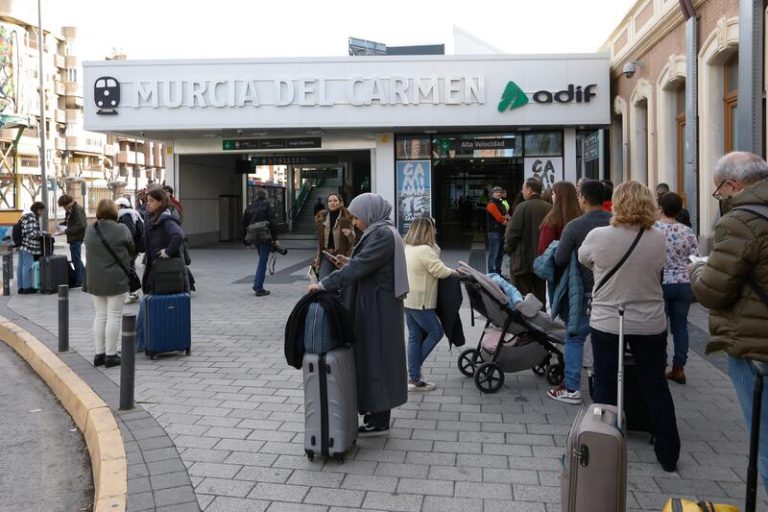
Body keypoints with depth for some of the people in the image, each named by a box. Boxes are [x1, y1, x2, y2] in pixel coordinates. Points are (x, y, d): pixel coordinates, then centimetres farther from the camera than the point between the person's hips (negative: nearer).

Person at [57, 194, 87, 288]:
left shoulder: (78, 210, -17)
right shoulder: (70, 210, 12)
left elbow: (80, 226, -24)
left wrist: (66, 231, -22)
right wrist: (61, 225, 5)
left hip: (76, 238, -10)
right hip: (73, 238, 10)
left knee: (76, 259, -3)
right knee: (77, 259, 16)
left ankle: (78, 281, 5)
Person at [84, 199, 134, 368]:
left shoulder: (89, 230, 2)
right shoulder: (122, 230, -11)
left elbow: (88, 253, 9)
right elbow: (132, 250, 0)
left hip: (95, 281, 4)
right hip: (116, 281, -4)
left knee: (100, 315, 12)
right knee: (114, 315, 2)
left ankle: (99, 353, 16)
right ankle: (110, 355, 5)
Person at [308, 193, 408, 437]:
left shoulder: (383, 234, -18)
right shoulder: (380, 232, 13)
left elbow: (360, 267, -25)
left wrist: (324, 284, -23)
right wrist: (351, 263, 6)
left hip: (379, 309, -10)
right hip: (375, 306, 10)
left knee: (377, 358, -2)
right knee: (374, 358, 15)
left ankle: (379, 421, 9)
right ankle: (376, 411, 25)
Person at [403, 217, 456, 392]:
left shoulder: (407, 248, 10)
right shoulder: (425, 250, -19)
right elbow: (440, 271, -17)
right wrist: (453, 272, -2)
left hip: (408, 300, 9)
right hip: (420, 302, -9)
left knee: (414, 337, 13)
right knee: (436, 332, 6)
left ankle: (414, 377, 17)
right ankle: (414, 370, 8)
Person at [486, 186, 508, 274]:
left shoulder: (501, 205, 20)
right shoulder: (491, 204, -9)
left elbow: (505, 216, 14)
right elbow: (499, 218, -16)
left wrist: (505, 218, -8)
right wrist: (505, 221, 1)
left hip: (501, 232, 9)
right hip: (494, 232, -9)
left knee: (500, 254, 14)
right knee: (493, 254, -10)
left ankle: (498, 273, 22)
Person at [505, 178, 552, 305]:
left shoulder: (522, 207, -14)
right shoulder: (549, 208, 1)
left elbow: (512, 233, -15)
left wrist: (508, 248, 3)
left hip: (522, 261, -5)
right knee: (540, 297, 14)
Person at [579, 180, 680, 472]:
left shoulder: (598, 236, -14)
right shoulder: (658, 239, -7)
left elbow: (583, 259, 6)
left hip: (607, 323, -2)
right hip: (650, 324, 3)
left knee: (605, 387, 10)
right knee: (656, 387, 14)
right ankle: (668, 455, 24)